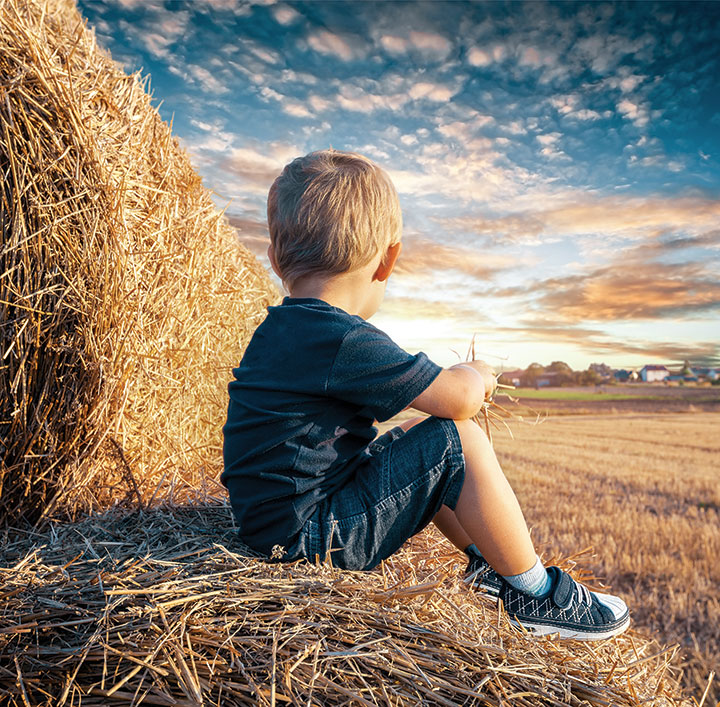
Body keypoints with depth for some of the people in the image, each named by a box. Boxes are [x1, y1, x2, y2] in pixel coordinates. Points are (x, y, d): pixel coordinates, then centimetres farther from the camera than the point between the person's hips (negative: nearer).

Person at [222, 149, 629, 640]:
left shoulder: (282, 330, 8)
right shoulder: (345, 342, -25)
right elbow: (460, 398, -20)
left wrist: (456, 380, 21)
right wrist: (476, 376, 4)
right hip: (307, 538, -10)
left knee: (418, 435, 19)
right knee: (459, 441, -12)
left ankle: (486, 563, 29)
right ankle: (537, 594, 6)